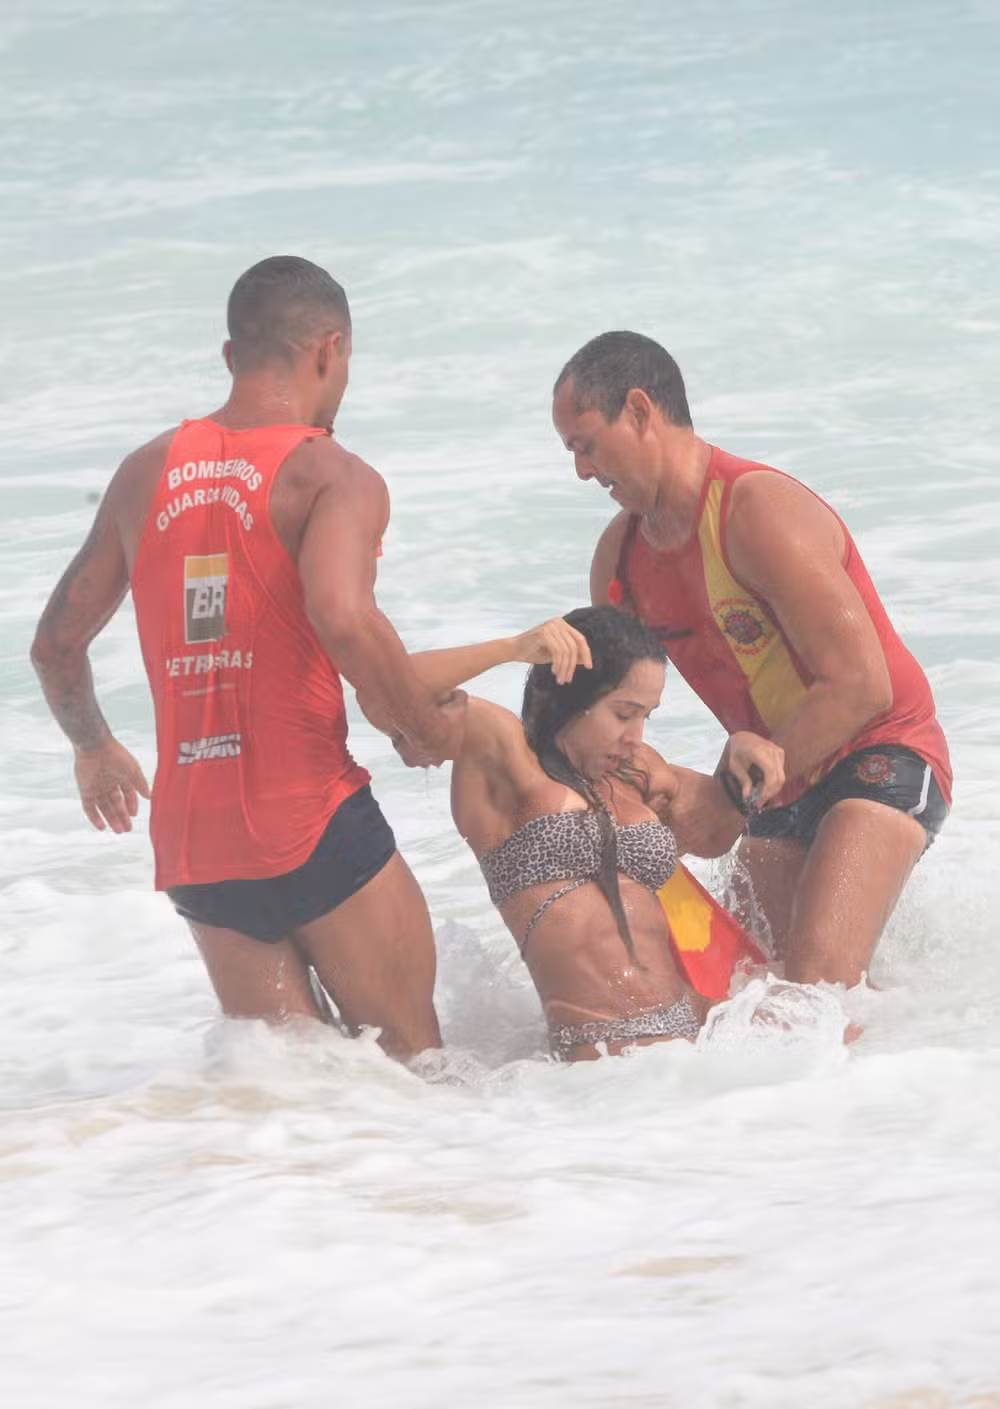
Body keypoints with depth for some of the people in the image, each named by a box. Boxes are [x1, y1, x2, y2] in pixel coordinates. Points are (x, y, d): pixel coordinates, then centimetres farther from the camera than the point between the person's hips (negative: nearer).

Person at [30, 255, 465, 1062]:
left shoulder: (146, 474, 12)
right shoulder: (333, 477, -7)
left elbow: (57, 644, 19)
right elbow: (342, 616, -26)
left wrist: (94, 748, 37)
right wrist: (427, 725, -9)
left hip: (191, 844, 6)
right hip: (312, 826, -6)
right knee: (412, 1063, 3)